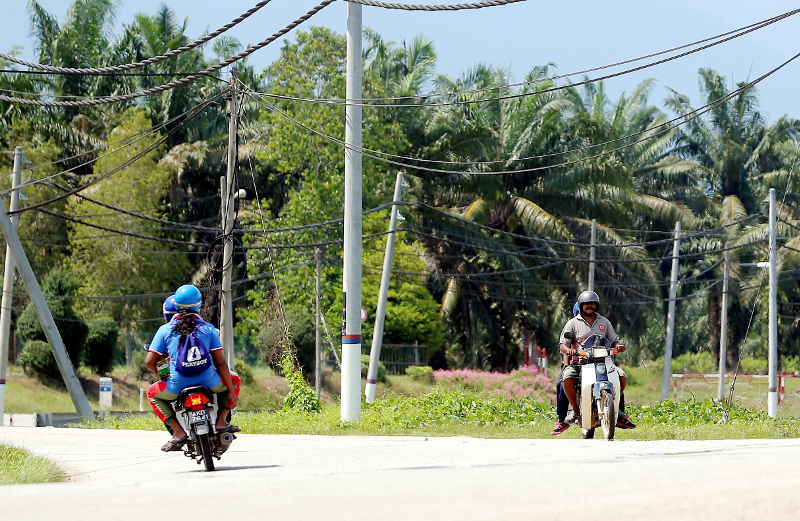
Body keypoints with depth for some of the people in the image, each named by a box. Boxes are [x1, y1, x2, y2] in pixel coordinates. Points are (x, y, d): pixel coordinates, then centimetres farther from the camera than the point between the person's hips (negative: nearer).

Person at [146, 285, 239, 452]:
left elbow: (149, 362, 1)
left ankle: (178, 432, 10)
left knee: (153, 394, 29)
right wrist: (231, 392, 10)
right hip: (208, 382, 1)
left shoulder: (165, 330, 4)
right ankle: (221, 421, 13)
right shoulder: (208, 328, 5)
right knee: (231, 380, 31)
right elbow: (220, 363, 4)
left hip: (178, 386, -1)